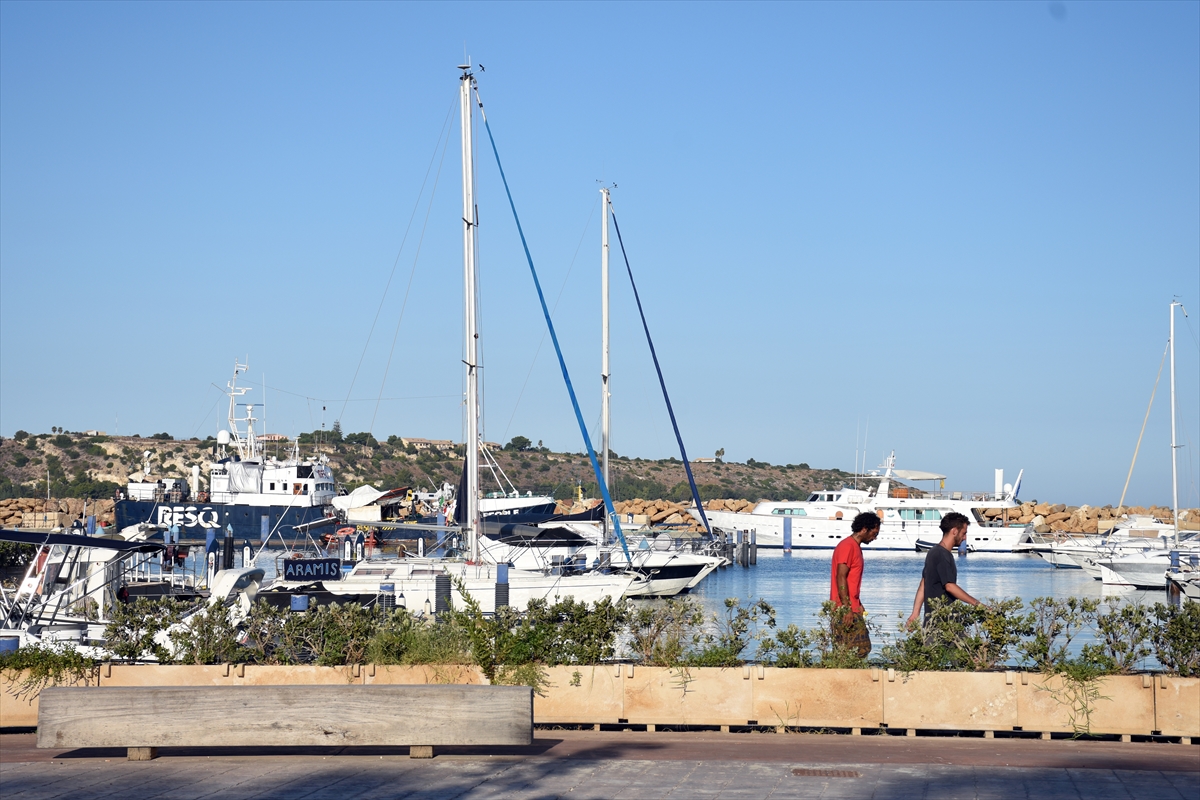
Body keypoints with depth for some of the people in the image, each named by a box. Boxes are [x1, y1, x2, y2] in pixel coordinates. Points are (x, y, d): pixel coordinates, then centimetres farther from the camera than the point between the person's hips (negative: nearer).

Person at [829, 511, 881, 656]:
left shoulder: (856, 547, 19)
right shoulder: (847, 546, -12)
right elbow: (841, 578, -19)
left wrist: (858, 605, 21)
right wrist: (847, 610, -22)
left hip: (852, 609, 10)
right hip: (845, 610, -10)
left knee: (863, 649, 6)